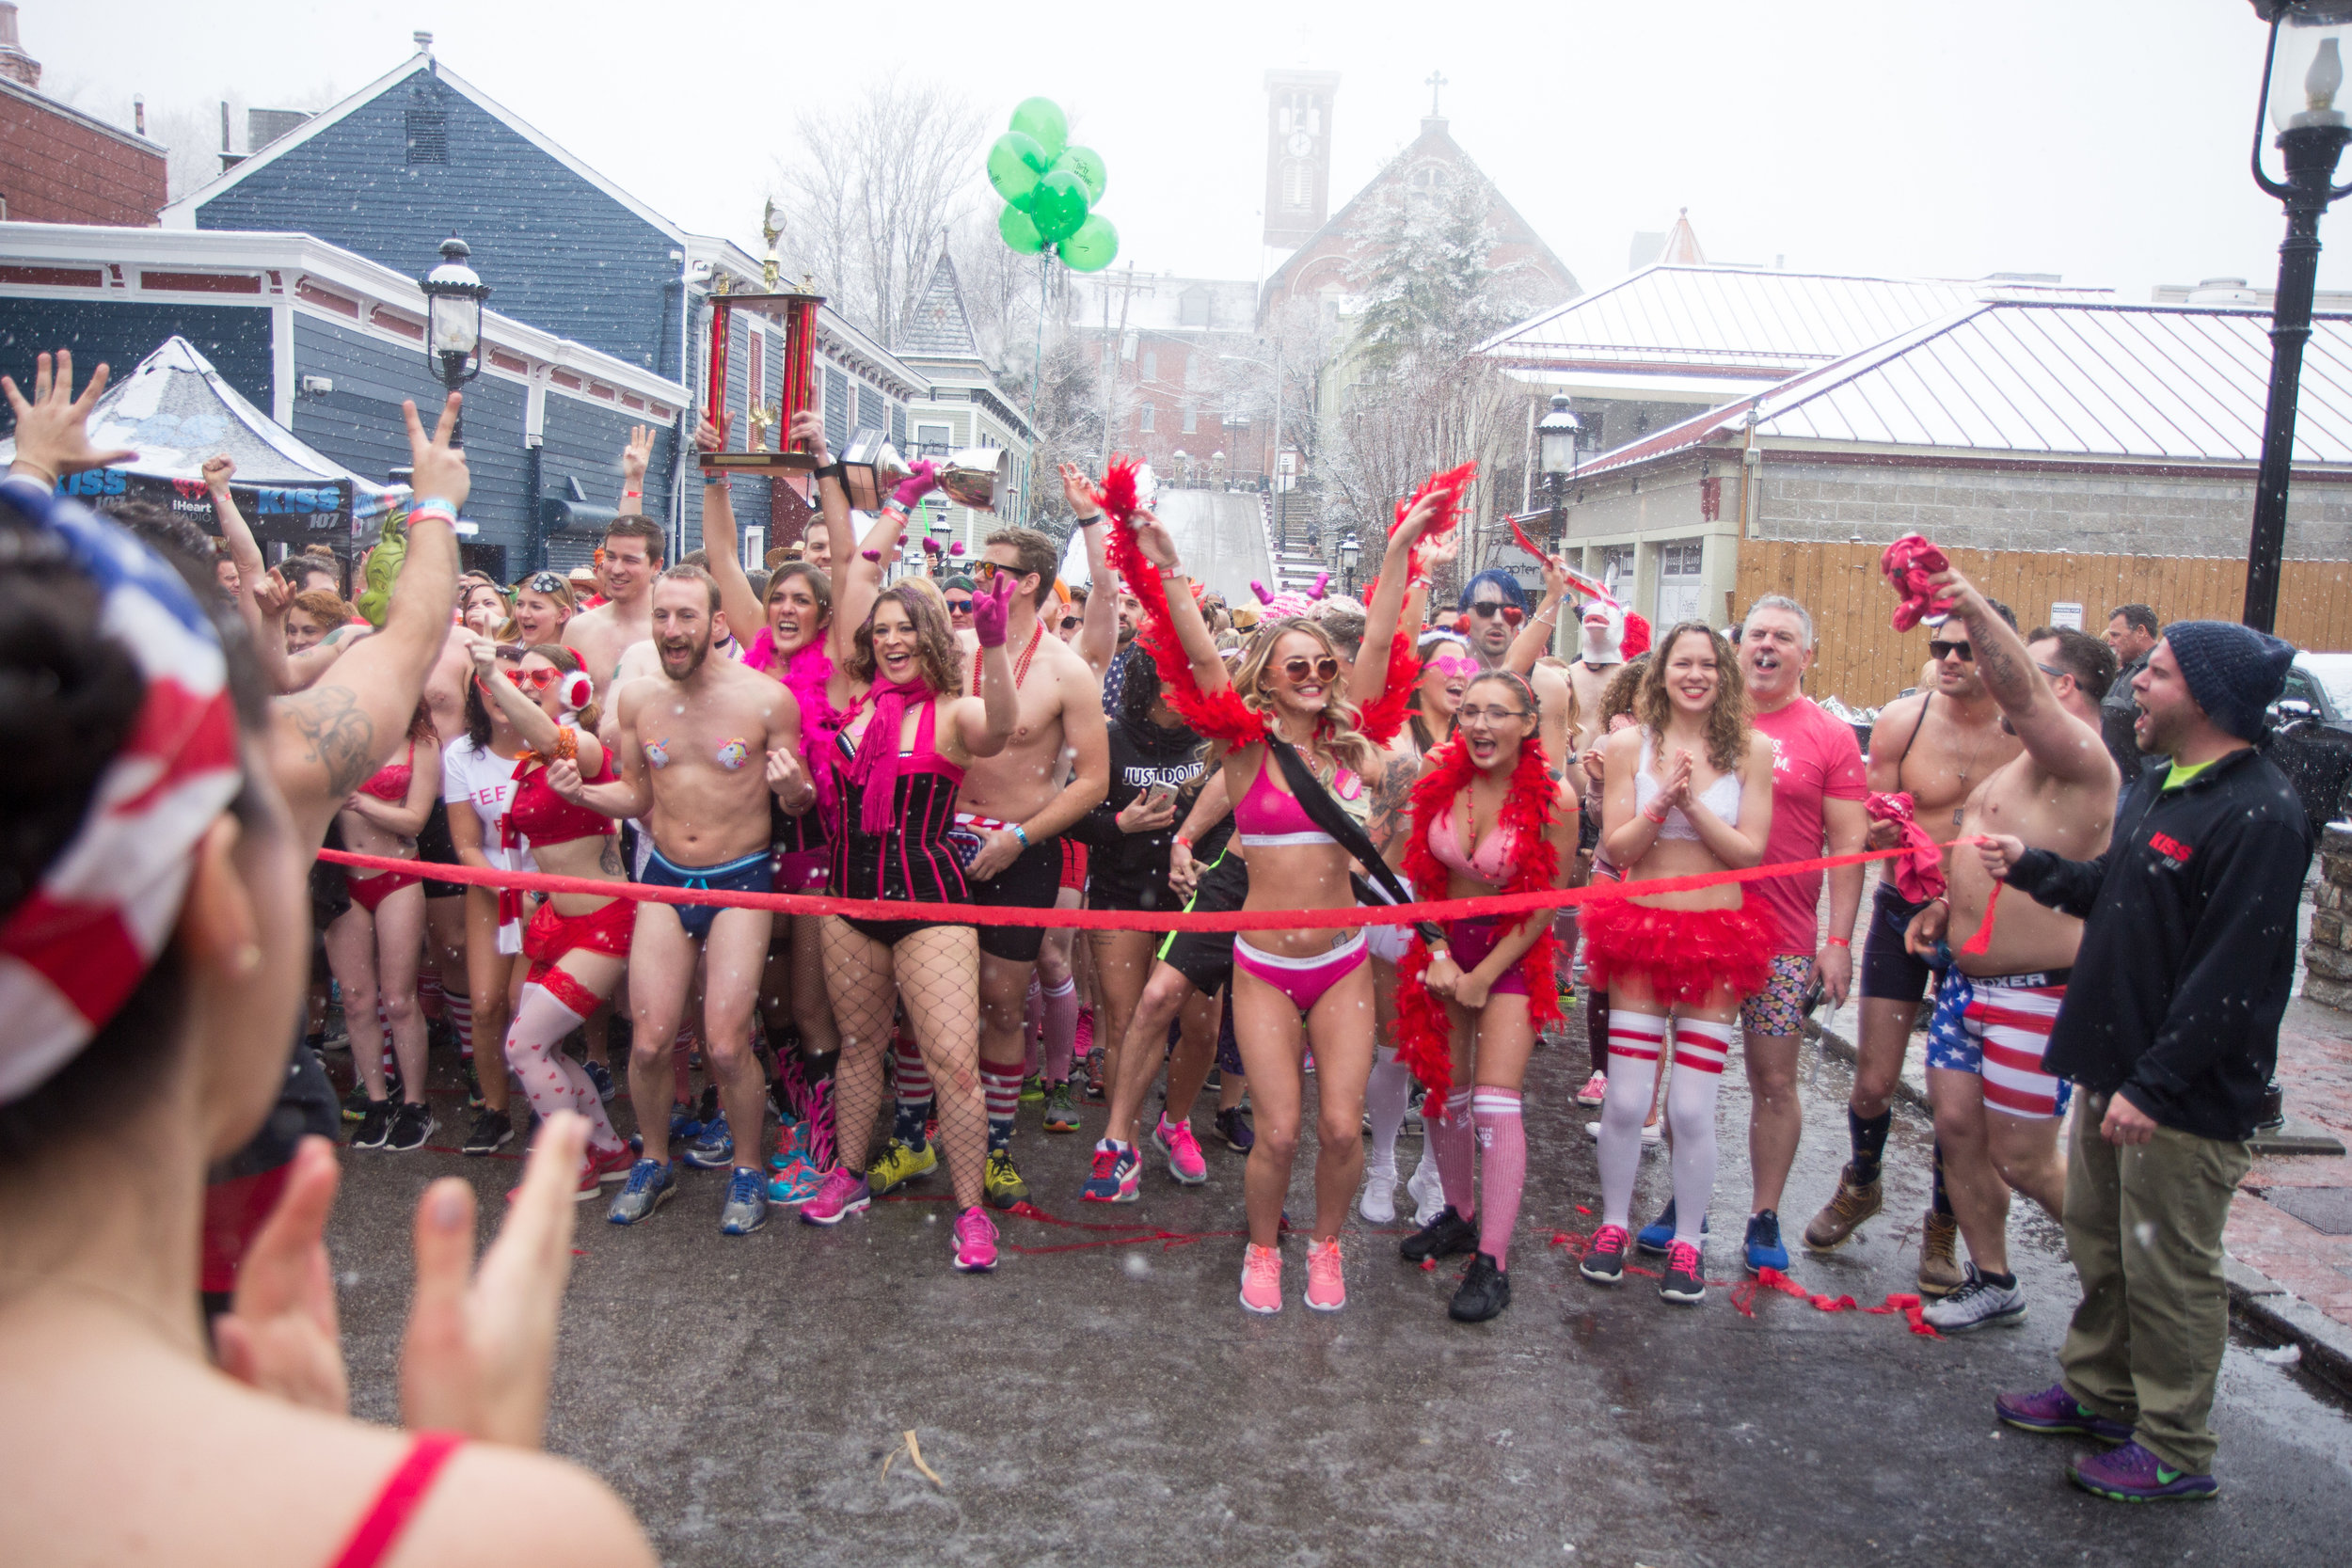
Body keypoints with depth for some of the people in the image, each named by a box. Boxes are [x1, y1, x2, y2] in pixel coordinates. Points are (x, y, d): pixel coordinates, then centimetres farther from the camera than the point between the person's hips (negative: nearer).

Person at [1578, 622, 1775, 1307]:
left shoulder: (1751, 749, -1)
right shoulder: (1629, 744, 1)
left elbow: (1750, 851, -6)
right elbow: (1616, 848, -2)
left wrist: (1691, 802, -16)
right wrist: (1661, 802, -17)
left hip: (1718, 937, -1)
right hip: (1639, 929, 1)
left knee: (1692, 1109, 0)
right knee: (1625, 1099, 3)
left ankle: (1686, 1243, 17)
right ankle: (1613, 1226, 23)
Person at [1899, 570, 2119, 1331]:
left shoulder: (2079, 759, -16)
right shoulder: (2021, 765, 16)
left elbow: (2019, 696, -36)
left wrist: (1975, 607, -48)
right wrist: (1946, 906, 10)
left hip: (2034, 993, -9)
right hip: (1967, 979, 9)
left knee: (2023, 1161, 0)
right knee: (1956, 1129, 12)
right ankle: (1991, 1281, 27)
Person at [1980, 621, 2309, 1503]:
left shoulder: (2258, 815, -20)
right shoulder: (2157, 787, 10)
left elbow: (2231, 976, -24)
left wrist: (2154, 1083, -24)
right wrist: (2031, 867, 13)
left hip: (2184, 1098, -9)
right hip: (2114, 1069, 9)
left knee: (2169, 1273, 4)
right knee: (2101, 1247, 20)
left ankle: (2175, 1452, 18)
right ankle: (2096, 1394, 37)